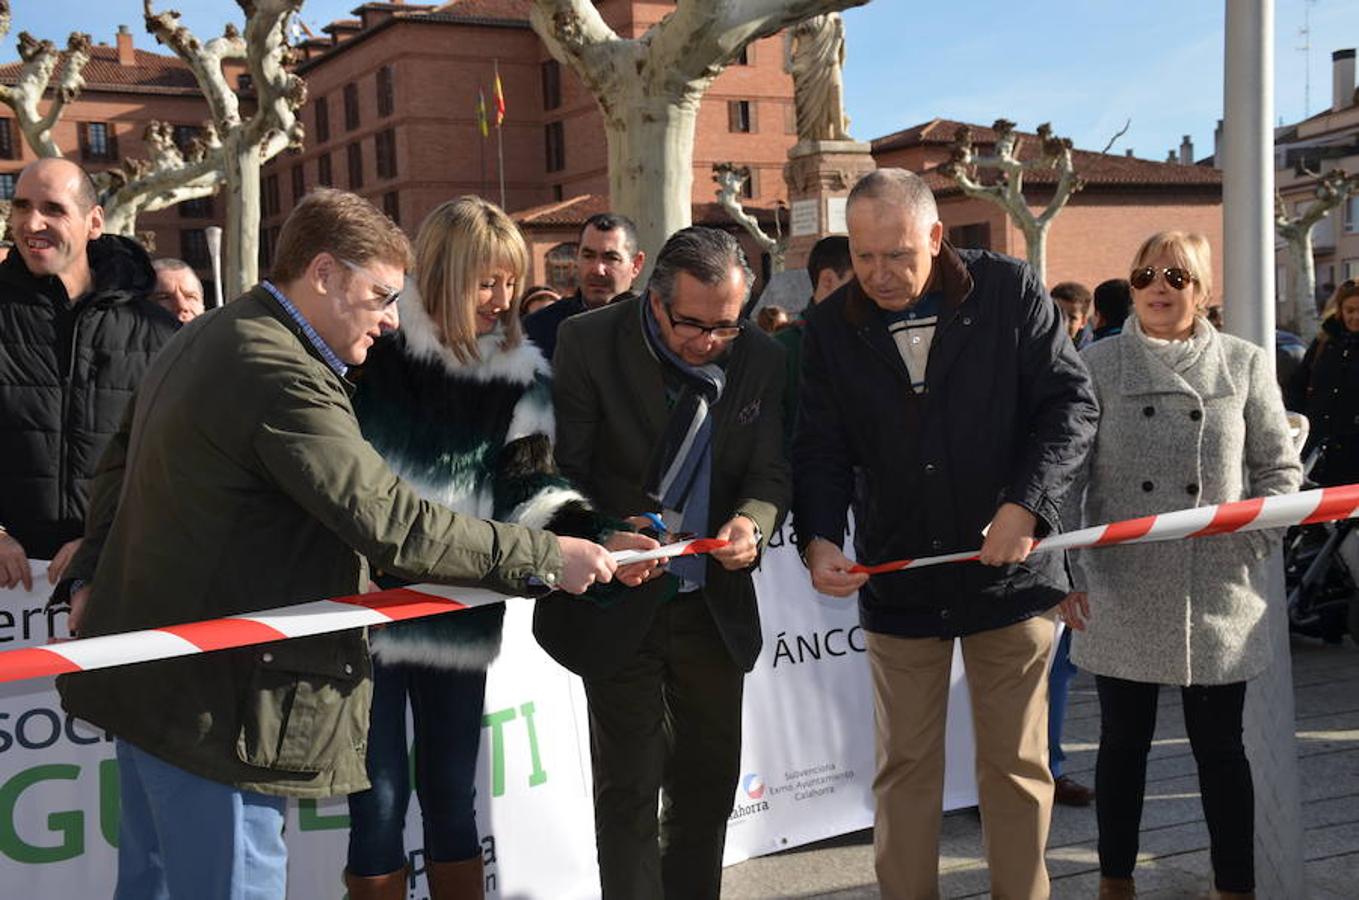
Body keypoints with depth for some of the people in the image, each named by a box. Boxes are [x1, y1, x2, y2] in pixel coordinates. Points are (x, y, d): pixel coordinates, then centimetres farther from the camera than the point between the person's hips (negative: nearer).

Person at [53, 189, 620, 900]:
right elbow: (391, 524, -28)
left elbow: (121, 460, 21)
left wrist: (97, 572, 21)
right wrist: (545, 555, -21)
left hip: (144, 674, 11)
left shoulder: (203, 337, 10)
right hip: (215, 701, -11)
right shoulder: (285, 377, -23)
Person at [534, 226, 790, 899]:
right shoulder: (589, 344, -13)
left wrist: (753, 521, -22)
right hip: (619, 602, -4)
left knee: (709, 780, 17)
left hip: (715, 604, 4)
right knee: (630, 791, 4)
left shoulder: (760, 358, -3)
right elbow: (561, 470, -11)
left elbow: (770, 473, 1)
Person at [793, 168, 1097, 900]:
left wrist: (1026, 504, -18)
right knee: (904, 768, 11)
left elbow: (1072, 404, -5)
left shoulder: (1011, 292, -6)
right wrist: (819, 538, -15)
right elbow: (821, 449, 2)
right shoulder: (830, 328, 0)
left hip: (1009, 571, -1)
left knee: (1017, 766, 9)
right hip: (898, 581, 2)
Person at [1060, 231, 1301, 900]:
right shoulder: (1098, 365, 1)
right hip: (1122, 592, 0)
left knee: (1219, 745, 9)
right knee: (1123, 740, 11)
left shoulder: (1244, 364, 4)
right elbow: (1069, 474, -2)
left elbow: (1279, 468, 8)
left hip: (1218, 594, 0)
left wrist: (1257, 522, -9)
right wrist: (1064, 569, -9)